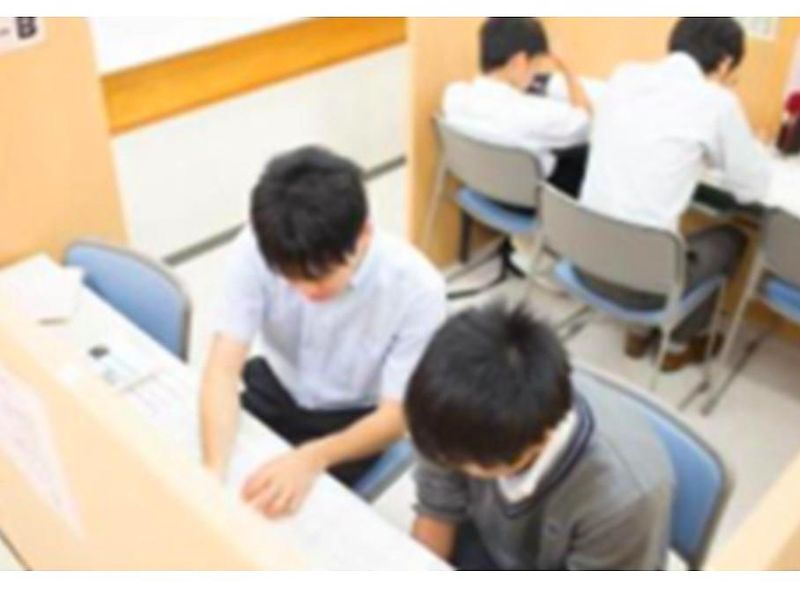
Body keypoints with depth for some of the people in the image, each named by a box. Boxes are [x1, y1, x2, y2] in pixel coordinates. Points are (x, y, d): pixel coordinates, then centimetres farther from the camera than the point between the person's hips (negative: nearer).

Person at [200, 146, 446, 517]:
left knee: (280, 508, -21)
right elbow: (223, 368, -26)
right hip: (275, 389, 3)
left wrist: (312, 459, -43)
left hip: (352, 419, -2)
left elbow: (397, 415, -24)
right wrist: (213, 473, -43)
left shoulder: (415, 288, -30)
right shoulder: (257, 249, -25)